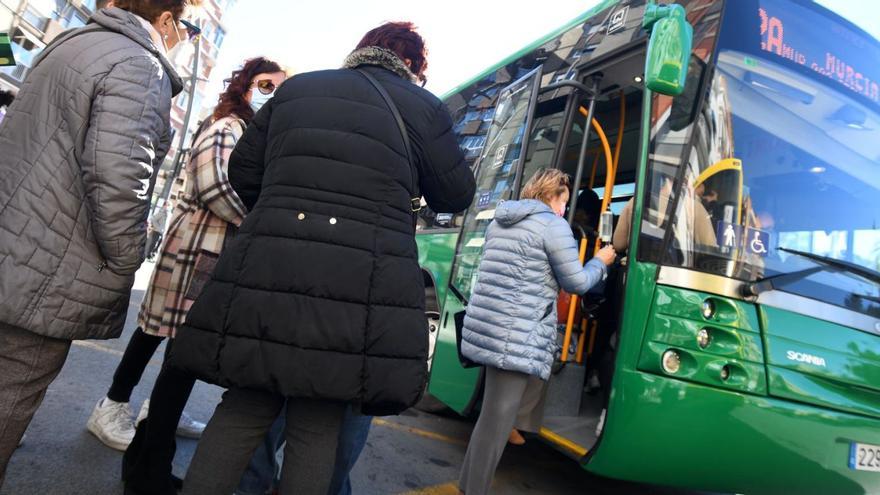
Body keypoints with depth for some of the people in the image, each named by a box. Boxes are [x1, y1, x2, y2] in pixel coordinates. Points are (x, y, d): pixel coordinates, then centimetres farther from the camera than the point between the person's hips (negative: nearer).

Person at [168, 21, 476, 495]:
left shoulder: (296, 88, 16)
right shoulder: (424, 107, 5)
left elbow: (243, 171, 18)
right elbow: (456, 196, 12)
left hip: (265, 273, 3)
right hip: (359, 290, -2)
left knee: (244, 409, 16)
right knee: (317, 426, 11)